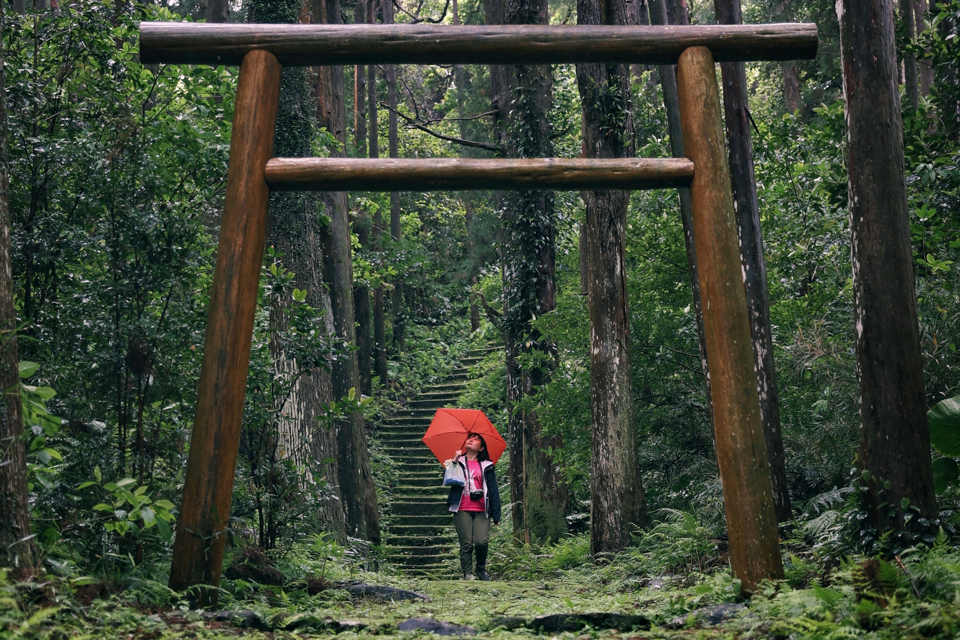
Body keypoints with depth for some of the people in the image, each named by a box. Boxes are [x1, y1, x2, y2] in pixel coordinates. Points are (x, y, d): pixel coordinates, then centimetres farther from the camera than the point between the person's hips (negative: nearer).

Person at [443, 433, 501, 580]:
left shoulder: (486, 466, 12)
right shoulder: (458, 462, 12)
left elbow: (493, 491, 9)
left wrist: (496, 515, 3)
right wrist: (453, 462, -13)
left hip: (481, 512, 0)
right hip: (462, 510, 0)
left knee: (482, 542, -14)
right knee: (466, 544, -6)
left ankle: (481, 569, 10)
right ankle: (467, 574, 4)